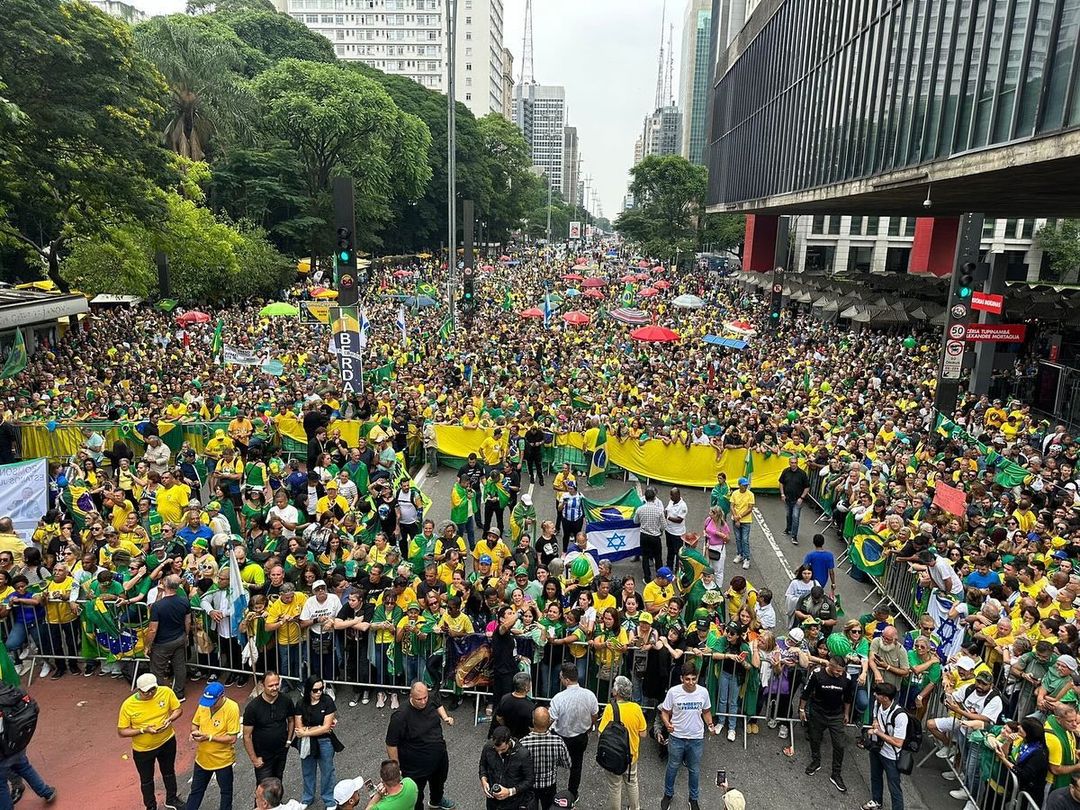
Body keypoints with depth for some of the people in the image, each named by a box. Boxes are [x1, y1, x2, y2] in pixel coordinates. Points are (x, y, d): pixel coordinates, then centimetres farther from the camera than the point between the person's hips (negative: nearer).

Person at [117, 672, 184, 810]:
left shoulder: (166, 692, -20)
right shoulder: (128, 705, -25)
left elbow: (178, 709, -6)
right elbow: (121, 731, -16)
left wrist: (170, 720, -26)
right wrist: (144, 730, -30)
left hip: (167, 741, 2)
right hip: (143, 749, -2)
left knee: (169, 772, 25)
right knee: (146, 780, 20)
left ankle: (171, 799, 49)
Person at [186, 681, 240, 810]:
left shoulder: (232, 708, -26)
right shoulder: (203, 704, -10)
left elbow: (232, 738, -25)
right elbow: (195, 724, 6)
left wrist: (209, 737, -29)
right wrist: (194, 732, -16)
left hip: (223, 759, -5)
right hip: (202, 758, 5)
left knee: (226, 791, 18)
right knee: (196, 789, 24)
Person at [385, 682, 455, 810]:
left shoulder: (430, 699, -17)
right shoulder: (400, 716, -35)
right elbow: (391, 744, -24)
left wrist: (445, 717, -9)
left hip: (440, 756, 7)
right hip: (416, 765, -7)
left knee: (439, 781, 34)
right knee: (417, 795, 16)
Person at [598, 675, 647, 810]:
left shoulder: (610, 708, -27)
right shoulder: (636, 708, -14)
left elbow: (602, 734, -25)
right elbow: (643, 734, -4)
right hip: (632, 754, 4)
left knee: (615, 787, 17)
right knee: (632, 782, 28)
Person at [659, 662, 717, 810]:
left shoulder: (703, 692, -13)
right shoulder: (673, 692, -20)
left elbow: (706, 712, 4)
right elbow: (664, 712, -9)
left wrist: (711, 725, -12)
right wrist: (667, 724, -28)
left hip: (696, 738, 1)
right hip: (676, 738, -1)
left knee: (694, 770, 19)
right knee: (673, 767, 19)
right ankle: (668, 794, 42)